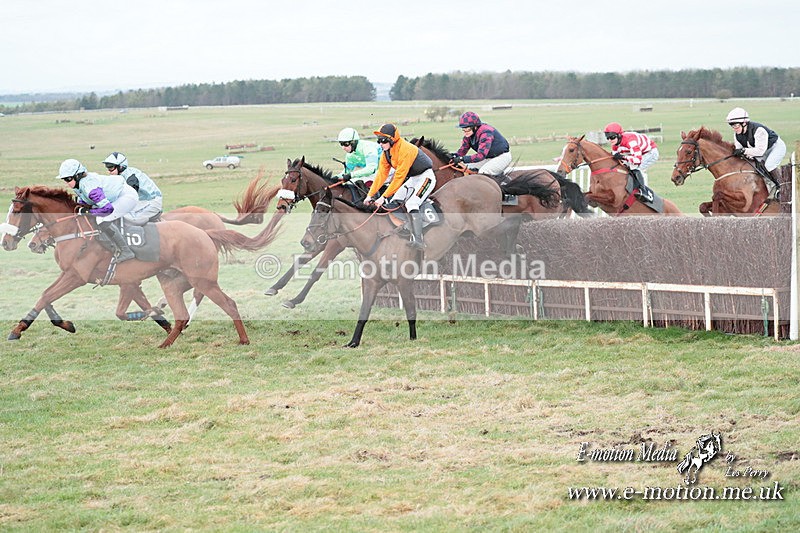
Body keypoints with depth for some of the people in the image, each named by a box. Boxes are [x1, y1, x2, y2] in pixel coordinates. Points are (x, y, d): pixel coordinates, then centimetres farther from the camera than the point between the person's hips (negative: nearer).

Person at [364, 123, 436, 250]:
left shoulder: (405, 150, -29)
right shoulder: (386, 152, 0)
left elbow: (399, 177, -30)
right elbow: (381, 174, 2)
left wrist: (384, 197, -30)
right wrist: (370, 194, -6)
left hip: (426, 176, -10)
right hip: (412, 179, 10)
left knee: (411, 204, -25)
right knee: (394, 203, 3)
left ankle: (418, 241, -30)